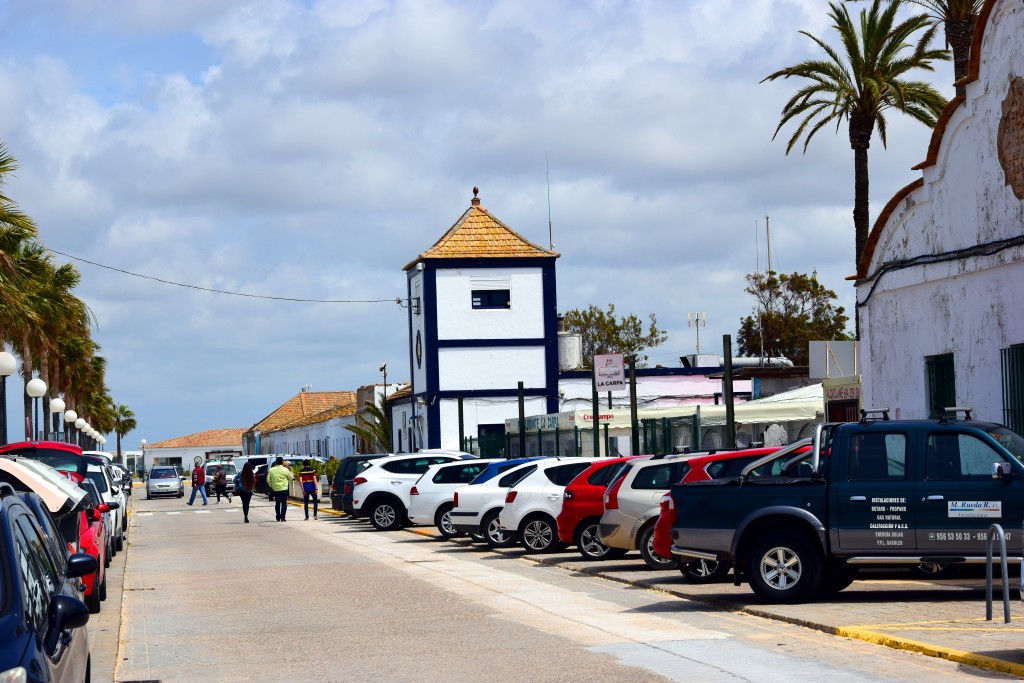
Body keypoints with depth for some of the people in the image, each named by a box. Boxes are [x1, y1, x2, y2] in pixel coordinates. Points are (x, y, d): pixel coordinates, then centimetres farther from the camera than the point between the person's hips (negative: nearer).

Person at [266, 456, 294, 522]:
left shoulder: (271, 470, -2)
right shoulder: (285, 470, -9)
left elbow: (268, 480, 0)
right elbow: (290, 478, 4)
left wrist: (271, 486, 14)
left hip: (275, 489, 3)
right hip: (284, 489, -3)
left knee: (277, 503, 14)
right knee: (284, 503, 1)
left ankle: (278, 518, 17)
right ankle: (282, 517, -6)